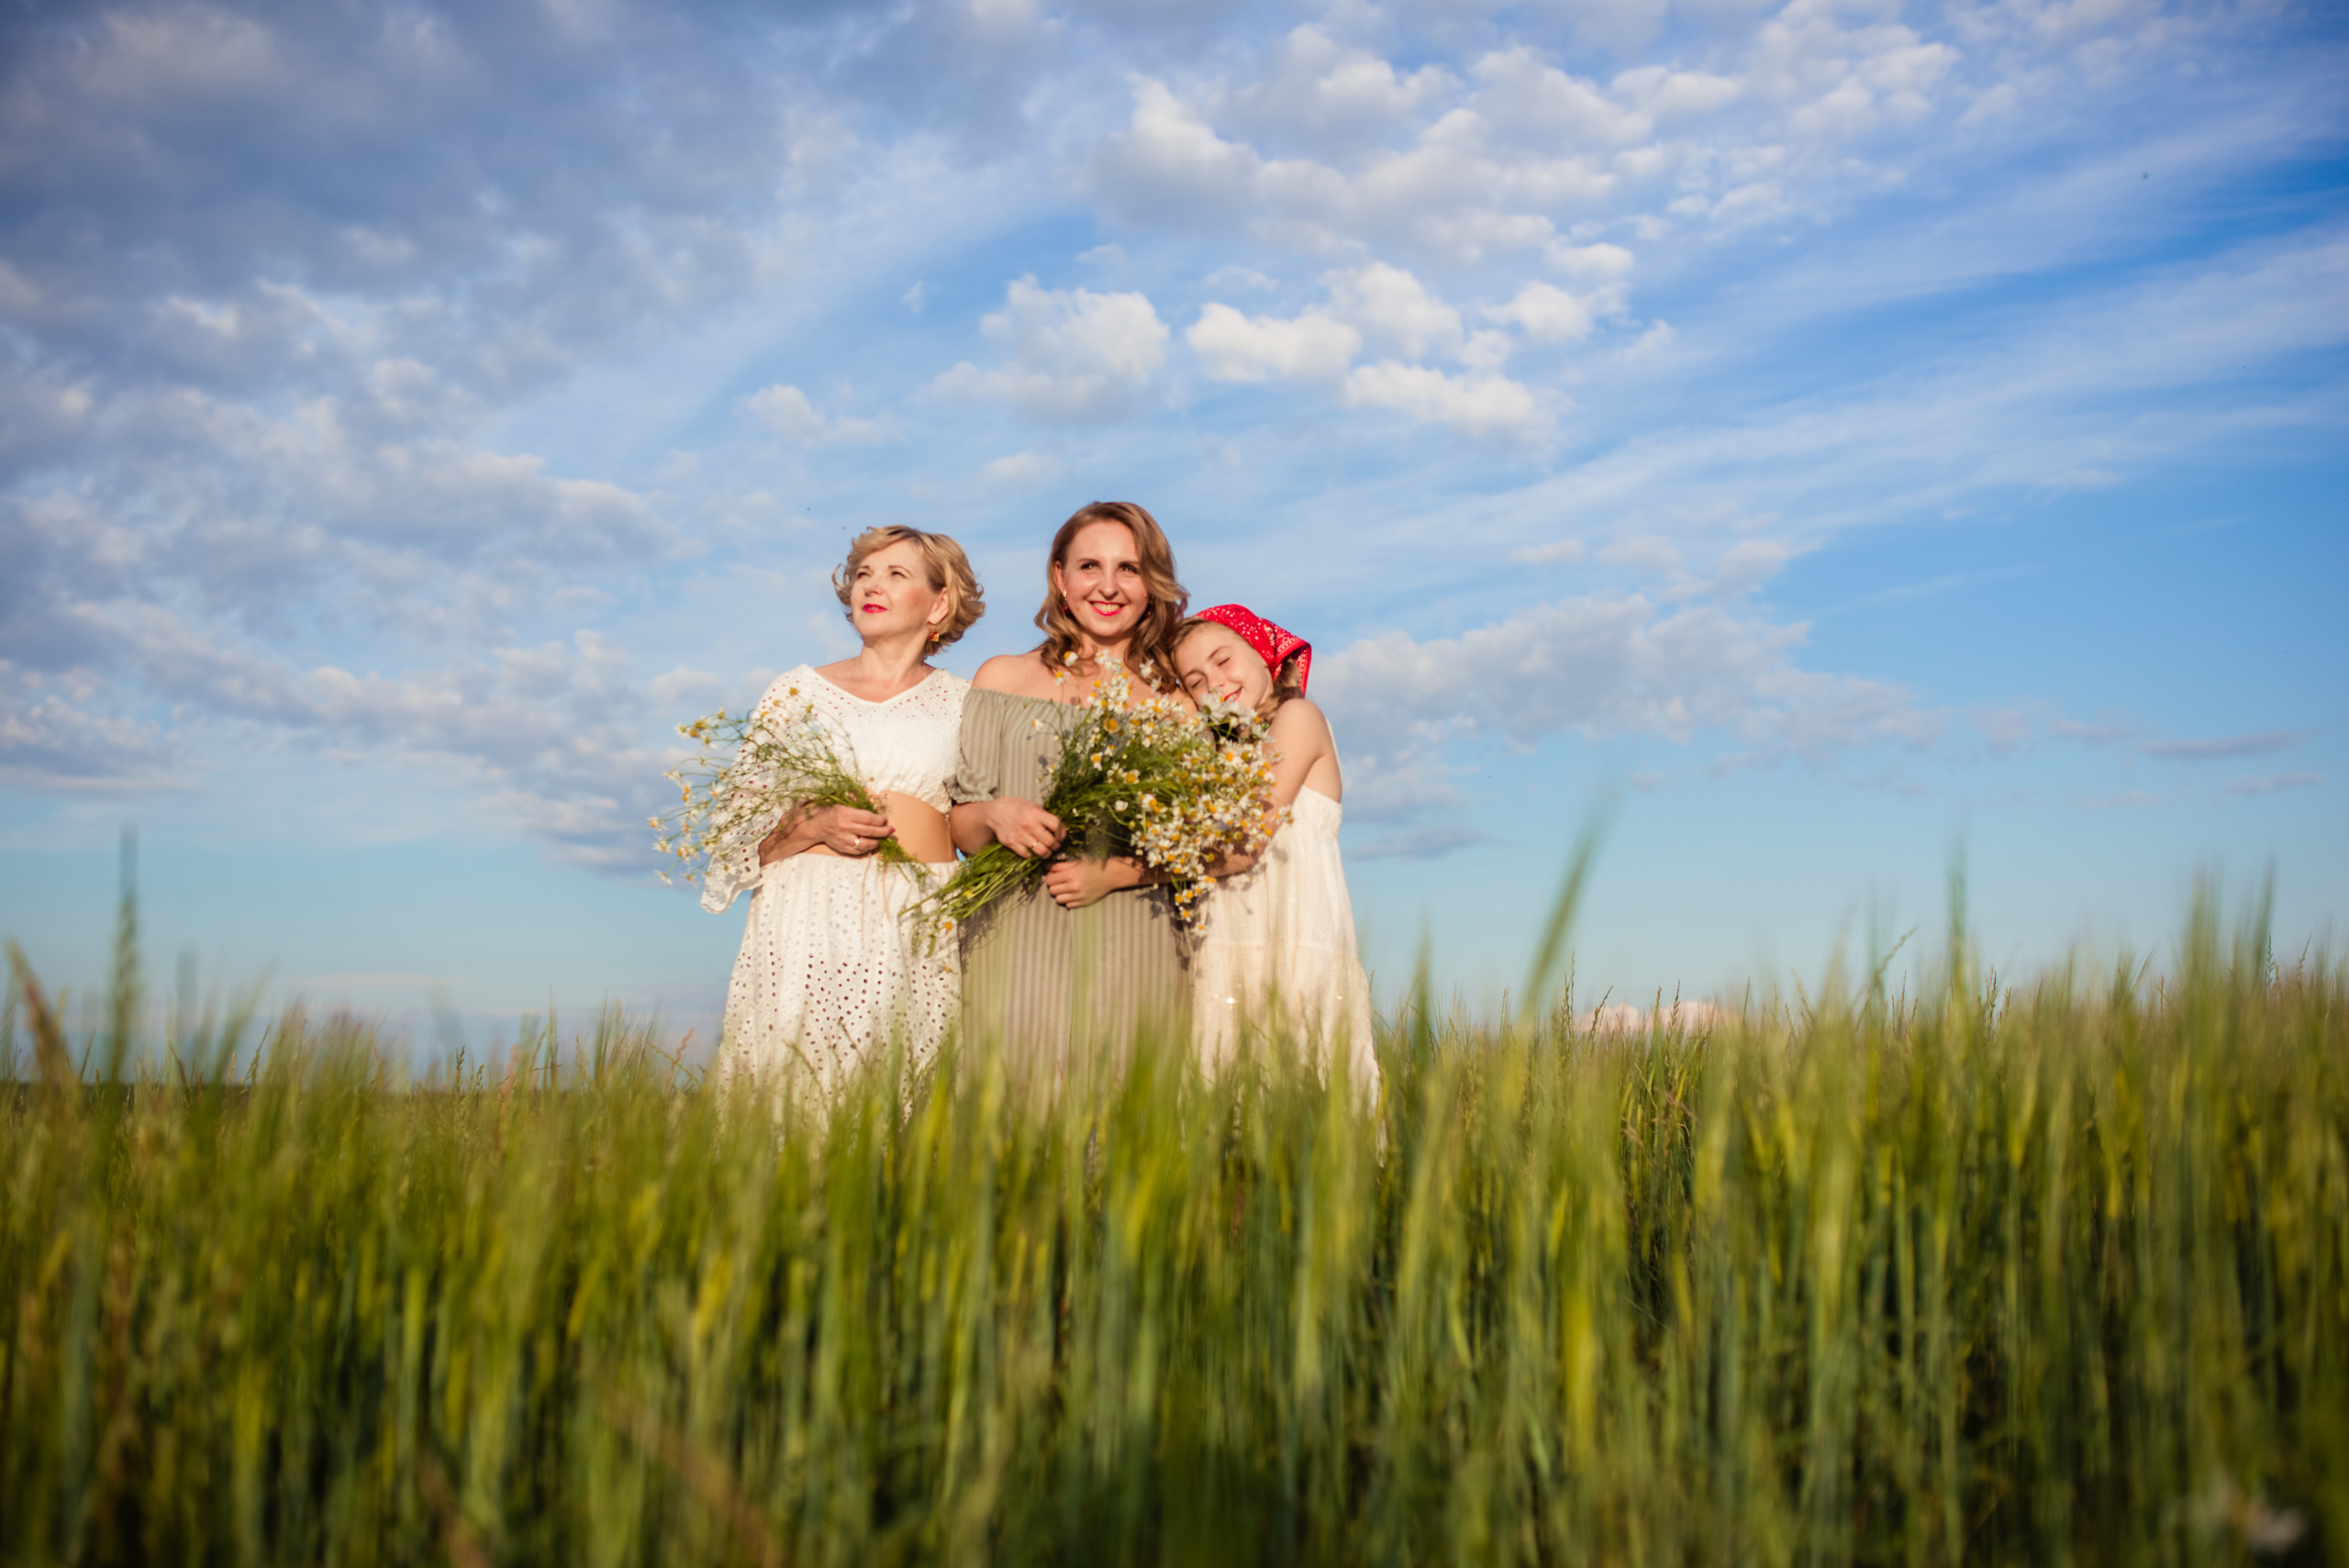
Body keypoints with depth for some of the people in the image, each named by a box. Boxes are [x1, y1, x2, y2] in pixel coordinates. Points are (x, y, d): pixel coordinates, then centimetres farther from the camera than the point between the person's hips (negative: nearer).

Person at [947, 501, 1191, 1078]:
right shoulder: (1003, 679, 9)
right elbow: (960, 828, 9)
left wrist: (1122, 872, -10)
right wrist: (995, 815, -13)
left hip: (1133, 953, 0)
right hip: (1020, 947, 0)